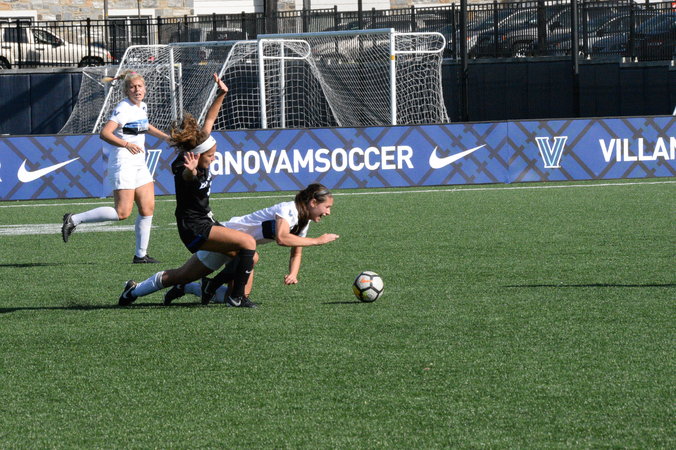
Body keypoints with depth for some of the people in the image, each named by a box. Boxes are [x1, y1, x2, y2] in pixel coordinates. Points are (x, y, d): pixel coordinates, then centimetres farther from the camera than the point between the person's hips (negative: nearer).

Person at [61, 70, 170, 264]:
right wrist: (126, 144, -38)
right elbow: (105, 133, -27)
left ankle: (141, 255, 9)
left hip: (139, 164, 9)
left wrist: (164, 136, 30)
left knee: (148, 208, 3)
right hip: (123, 165, -9)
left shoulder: (142, 107, 12)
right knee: (123, 212, -13)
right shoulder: (124, 109, -16)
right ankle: (74, 220, -5)